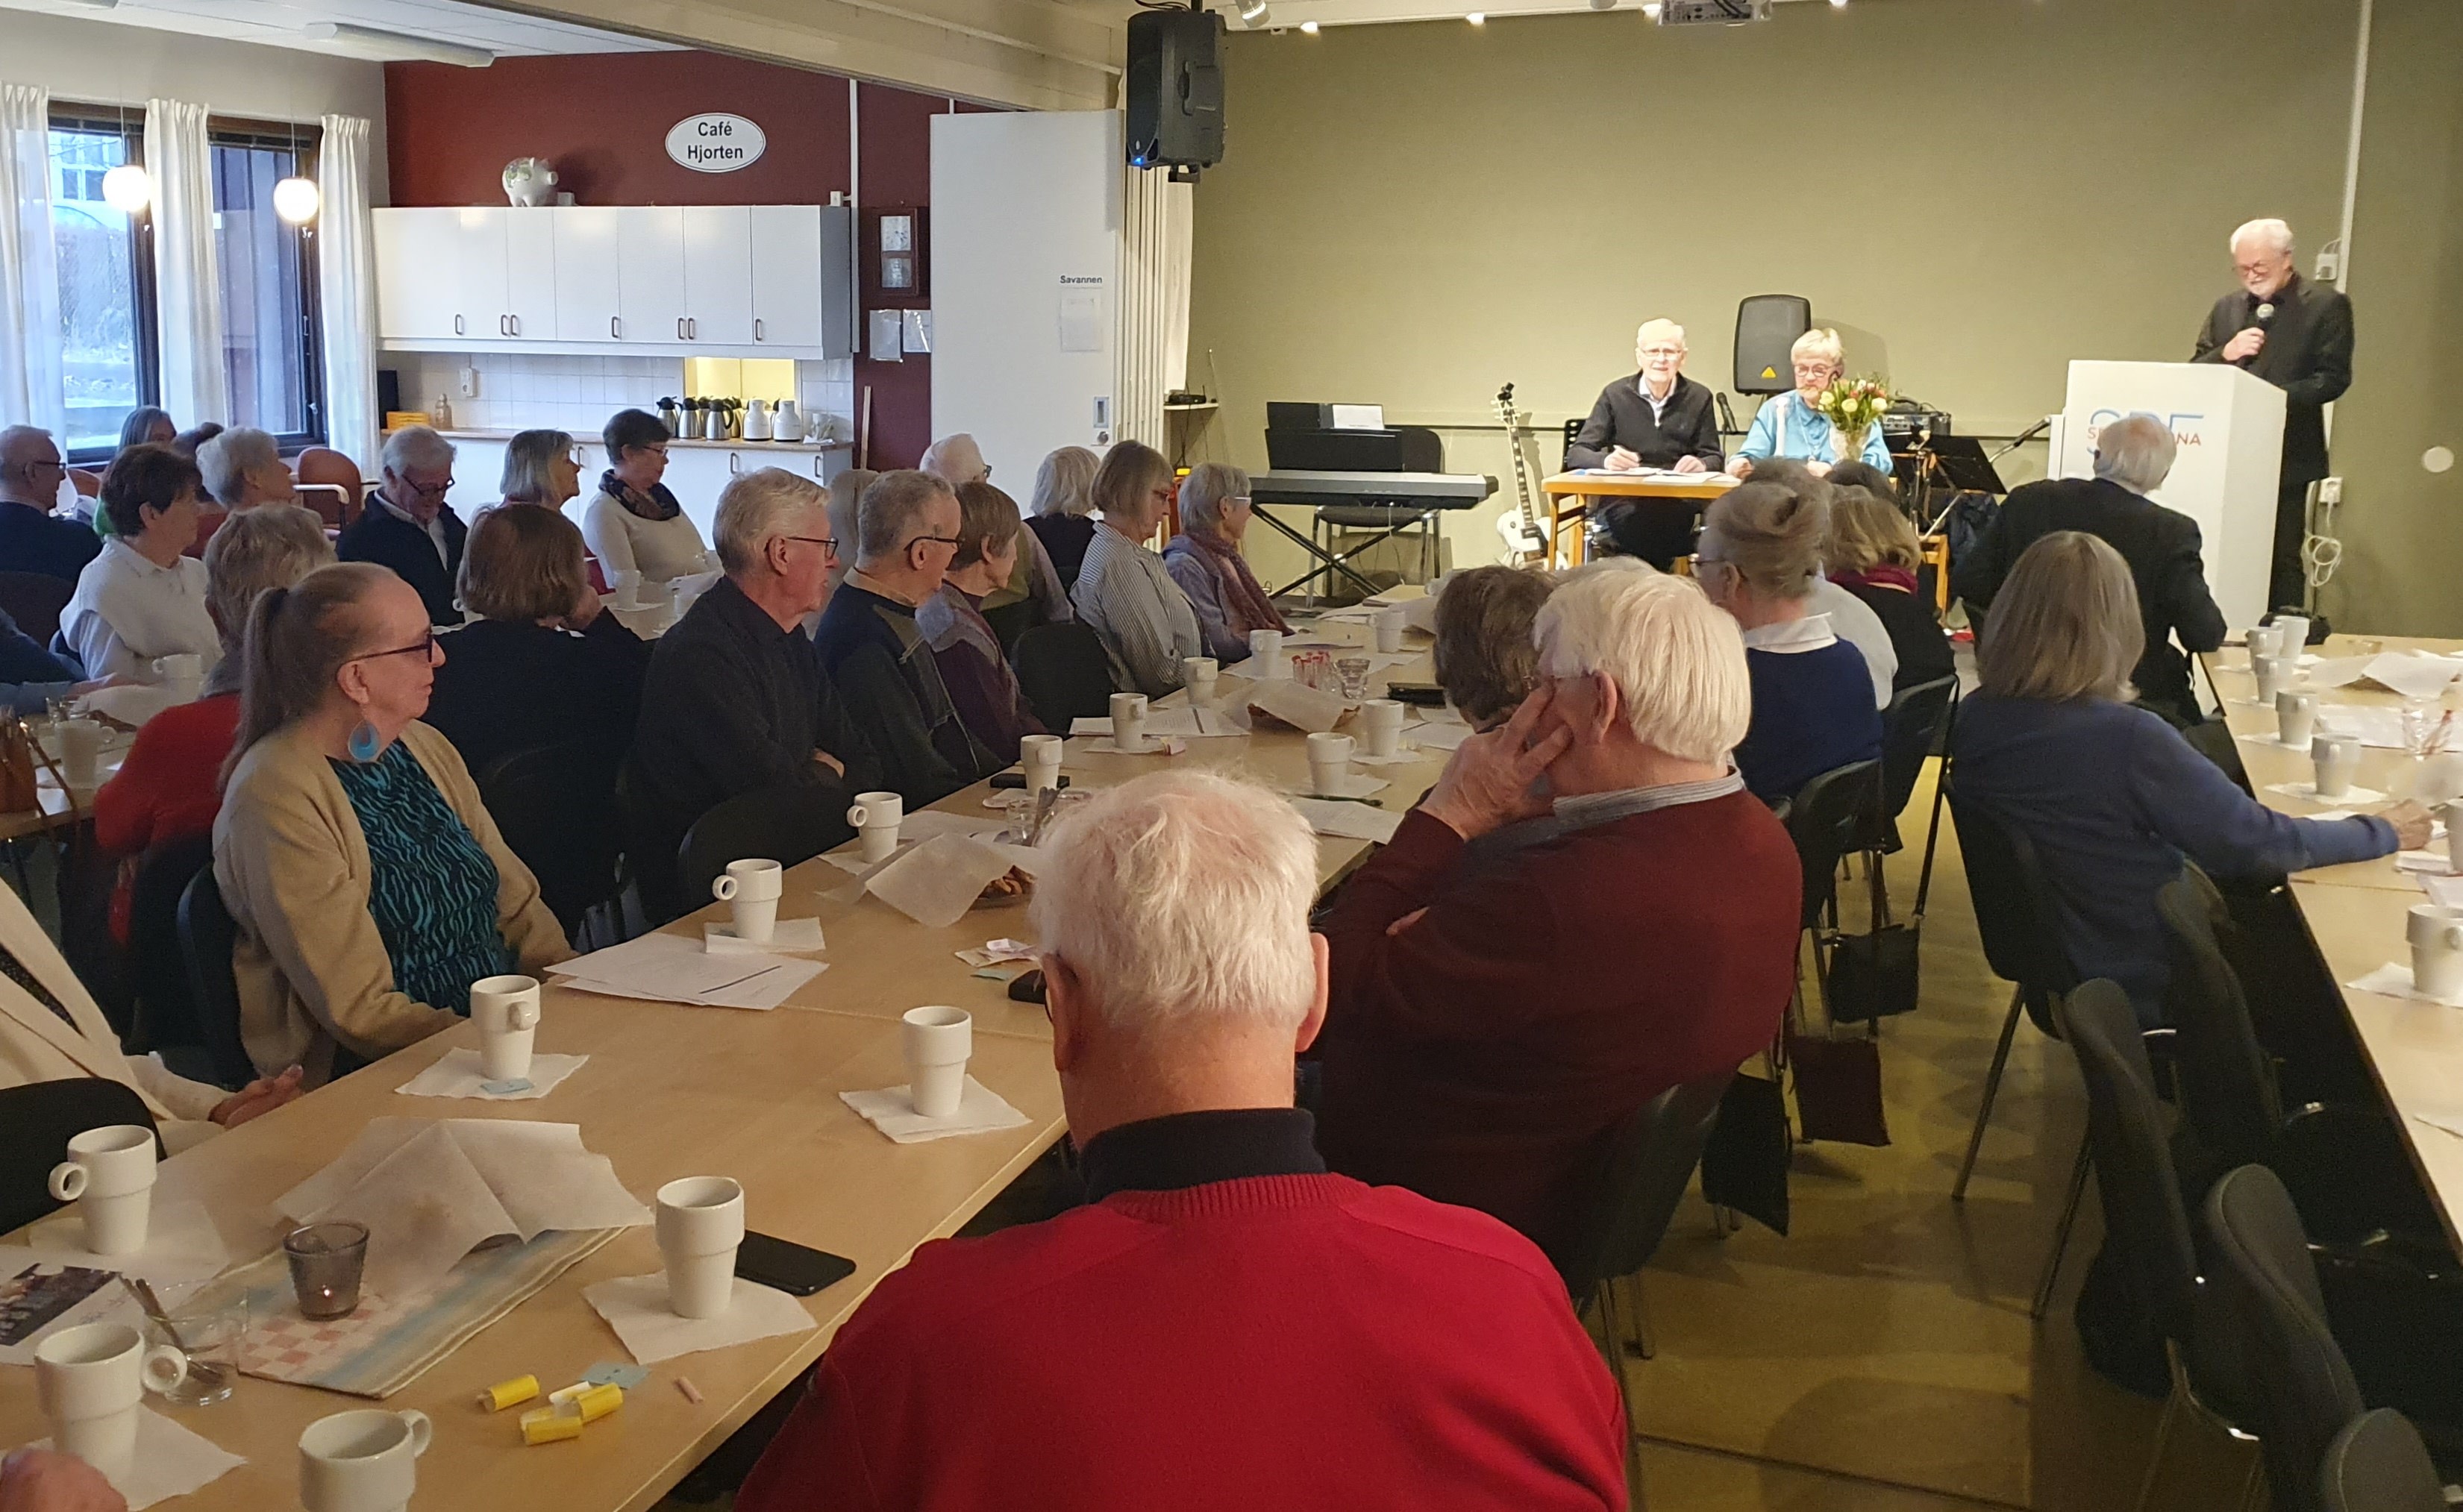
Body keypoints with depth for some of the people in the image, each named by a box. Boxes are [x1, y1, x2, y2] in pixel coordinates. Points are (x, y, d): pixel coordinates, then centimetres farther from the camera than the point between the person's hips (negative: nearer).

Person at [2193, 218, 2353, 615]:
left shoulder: (2327, 305, 0)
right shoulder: (2226, 308, 17)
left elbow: (2334, 377, -7)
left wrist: (2282, 398, -20)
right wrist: (2226, 354, -6)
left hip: (2287, 454, -5)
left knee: (2282, 560, -3)